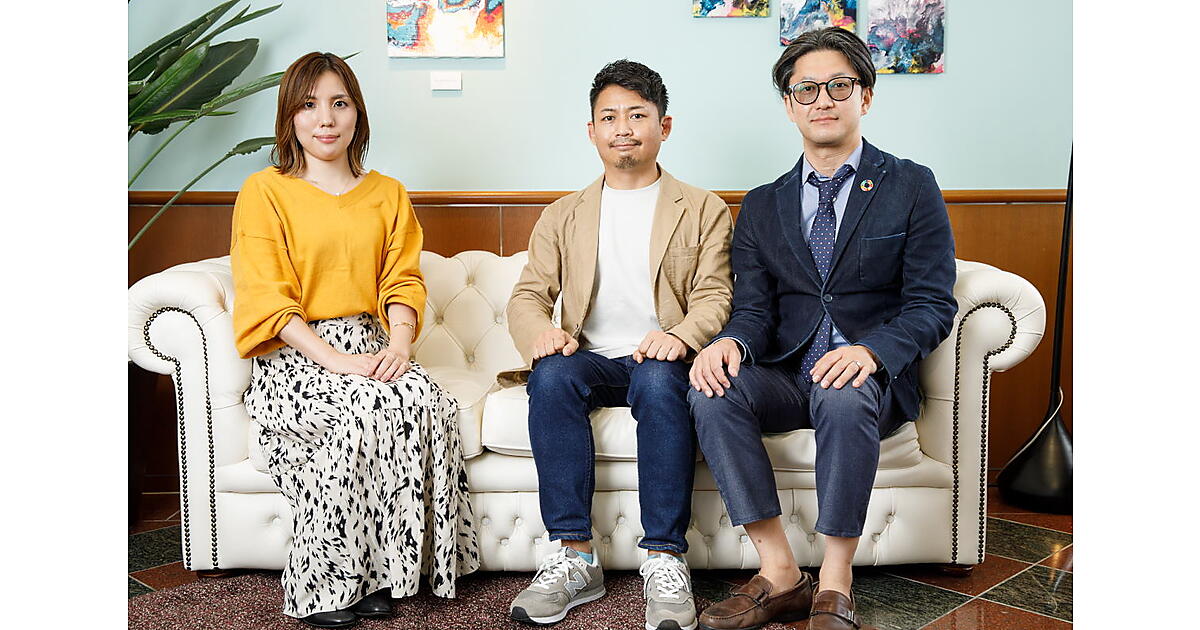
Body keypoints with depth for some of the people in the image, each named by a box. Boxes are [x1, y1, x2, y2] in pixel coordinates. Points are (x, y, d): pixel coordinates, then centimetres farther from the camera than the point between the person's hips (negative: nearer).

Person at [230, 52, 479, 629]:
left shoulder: (388, 195, 16)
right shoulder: (264, 192, 2)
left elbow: (402, 283, 8)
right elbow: (266, 298, -8)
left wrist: (400, 344, -14)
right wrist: (335, 360, -20)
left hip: (368, 348, 4)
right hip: (292, 357, -3)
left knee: (427, 401, -28)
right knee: (363, 412, -33)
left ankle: (381, 570, -17)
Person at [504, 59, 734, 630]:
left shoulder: (704, 212, 13)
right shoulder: (562, 217, 18)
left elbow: (715, 296, 0)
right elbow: (527, 296, 9)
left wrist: (680, 336, -24)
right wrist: (540, 333, -17)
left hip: (661, 360, -2)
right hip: (591, 360, 2)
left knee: (659, 379, -36)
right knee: (551, 374, -32)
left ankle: (665, 561, -30)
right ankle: (574, 556, -26)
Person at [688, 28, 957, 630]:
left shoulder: (910, 187, 6)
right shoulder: (761, 206, 15)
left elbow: (933, 305, -2)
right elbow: (754, 309, 7)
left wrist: (871, 350, -23)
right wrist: (730, 342, -19)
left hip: (871, 377, -2)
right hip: (785, 376, 3)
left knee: (844, 400, -37)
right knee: (712, 393, -28)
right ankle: (780, 576, -21)